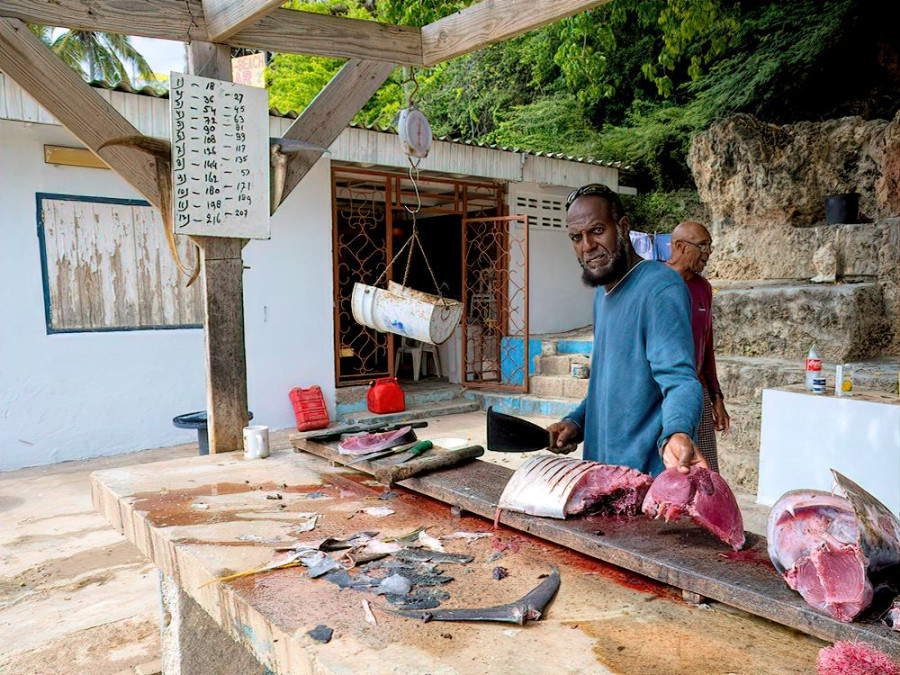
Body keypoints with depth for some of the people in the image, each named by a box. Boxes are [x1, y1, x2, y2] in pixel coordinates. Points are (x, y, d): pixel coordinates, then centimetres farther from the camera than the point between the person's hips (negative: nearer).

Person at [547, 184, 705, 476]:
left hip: (649, 473, -9)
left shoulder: (660, 288, -18)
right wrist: (576, 422, 5)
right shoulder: (602, 293, 12)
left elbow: (679, 379, -27)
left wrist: (676, 433, -46)